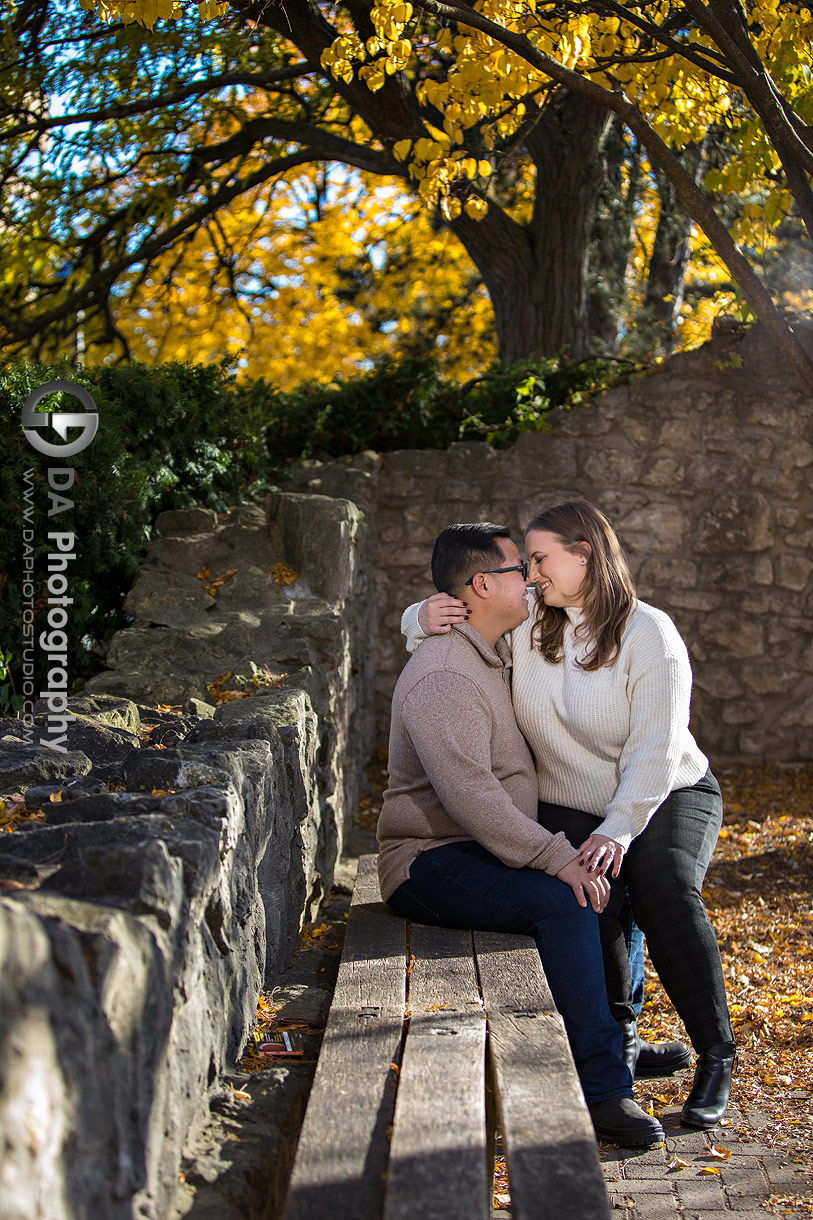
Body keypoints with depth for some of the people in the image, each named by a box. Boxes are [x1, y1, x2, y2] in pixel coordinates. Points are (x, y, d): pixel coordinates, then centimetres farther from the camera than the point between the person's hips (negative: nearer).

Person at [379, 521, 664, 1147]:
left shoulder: (494, 660, 15)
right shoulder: (445, 677, -19)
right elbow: (467, 793, -30)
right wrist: (556, 857, -31)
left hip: (486, 853, 10)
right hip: (431, 863, -10)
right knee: (566, 900, -30)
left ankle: (618, 1040, 16)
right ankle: (602, 1089, -27)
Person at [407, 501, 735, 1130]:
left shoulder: (649, 634, -12)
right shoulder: (526, 624, 2)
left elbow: (655, 750, -18)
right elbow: (442, 622, 14)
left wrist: (619, 828, -30)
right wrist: (427, 616, -11)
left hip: (670, 796, -3)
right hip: (570, 808, 3)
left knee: (665, 890, -32)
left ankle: (716, 1058, -21)